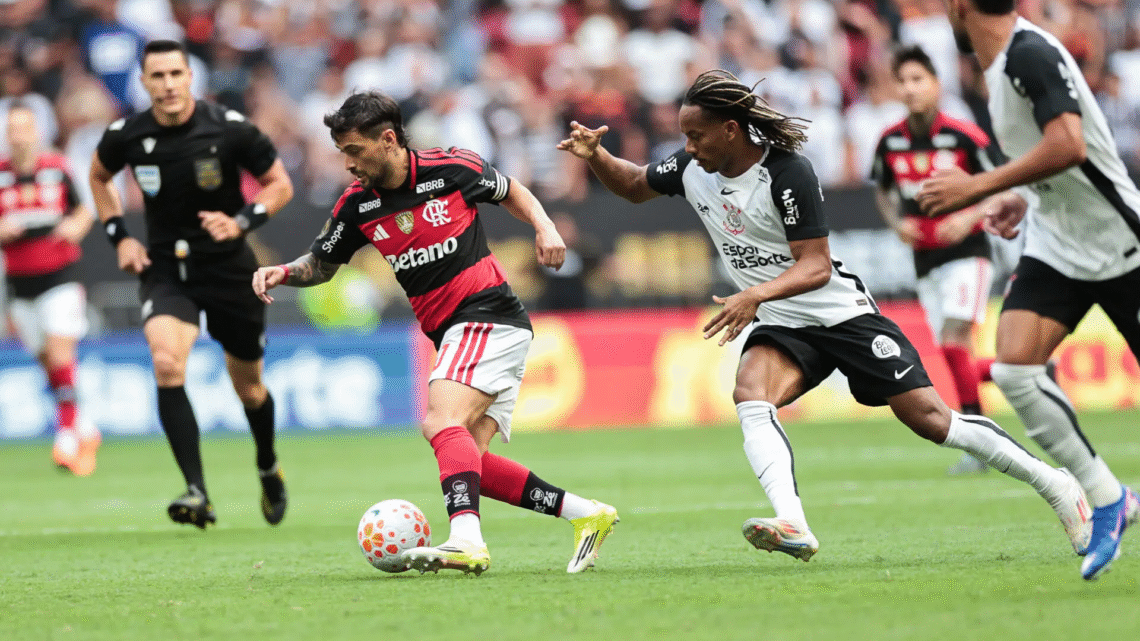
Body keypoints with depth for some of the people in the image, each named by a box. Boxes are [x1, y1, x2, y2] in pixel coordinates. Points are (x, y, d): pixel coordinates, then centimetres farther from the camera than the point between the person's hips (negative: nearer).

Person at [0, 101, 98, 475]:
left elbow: (83, 210, 13)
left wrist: (76, 226, -7)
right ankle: (85, 431, 25)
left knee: (60, 353, -17)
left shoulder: (58, 168, 1)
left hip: (61, 275, -2)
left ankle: (67, 439, -14)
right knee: (49, 363, 6)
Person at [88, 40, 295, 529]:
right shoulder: (126, 136, -7)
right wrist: (119, 236, 5)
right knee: (167, 364, -26)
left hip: (228, 268, 0)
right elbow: (99, 177, 16)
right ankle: (197, 493, -29)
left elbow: (280, 184, -3)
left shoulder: (228, 129, -14)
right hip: (163, 269, 0)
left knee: (248, 387, 13)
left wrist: (242, 222, -19)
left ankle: (268, 469, 45)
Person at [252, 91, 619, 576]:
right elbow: (321, 264, 17)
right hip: (452, 335, 7)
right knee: (468, 462, -1)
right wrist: (283, 273, -3)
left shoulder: (451, 169, -8)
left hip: (489, 317, -7)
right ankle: (586, 515, 7)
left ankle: (466, 540, -42)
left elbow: (511, 191, 10)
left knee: (442, 423, -27)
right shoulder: (357, 205, 4)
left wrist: (544, 227, -6)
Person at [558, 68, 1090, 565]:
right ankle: (793, 528, -43)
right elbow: (633, 186, 16)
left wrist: (757, 294, -38)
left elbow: (816, 266, -23)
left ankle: (1051, 483, 10)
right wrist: (593, 154, -4)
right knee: (750, 397, -27)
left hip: (843, 315, -5)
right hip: (779, 327, 5)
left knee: (929, 418, -7)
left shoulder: (787, 173, -21)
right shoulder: (692, 169, -2)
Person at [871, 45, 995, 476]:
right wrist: (896, 223, 0)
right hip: (924, 259, 6)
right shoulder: (890, 141, 1)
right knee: (956, 358, 5)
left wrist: (969, 218, -19)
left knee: (954, 342, -20)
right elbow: (883, 190, 19)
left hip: (966, 251, -6)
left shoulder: (964, 137, -12)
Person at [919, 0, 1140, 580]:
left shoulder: (1029, 53, -20)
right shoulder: (999, 63, 9)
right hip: (1055, 245, 8)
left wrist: (979, 187, -27)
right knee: (1014, 368, -12)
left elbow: (1069, 145, -32)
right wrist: (1022, 199, 14)